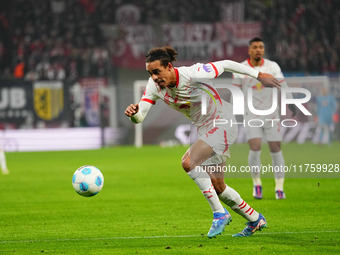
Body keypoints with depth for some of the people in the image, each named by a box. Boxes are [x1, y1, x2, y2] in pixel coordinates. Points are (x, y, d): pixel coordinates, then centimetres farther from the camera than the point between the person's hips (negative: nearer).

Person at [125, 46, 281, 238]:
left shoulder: (192, 75, -27)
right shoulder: (155, 86, -10)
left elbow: (226, 65, -15)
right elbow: (140, 117, -13)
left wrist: (259, 75, -6)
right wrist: (133, 113, -38)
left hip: (223, 124, -8)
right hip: (205, 130, 8)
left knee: (189, 162, -26)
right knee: (216, 186, 9)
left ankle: (220, 213, -16)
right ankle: (255, 220, 30)